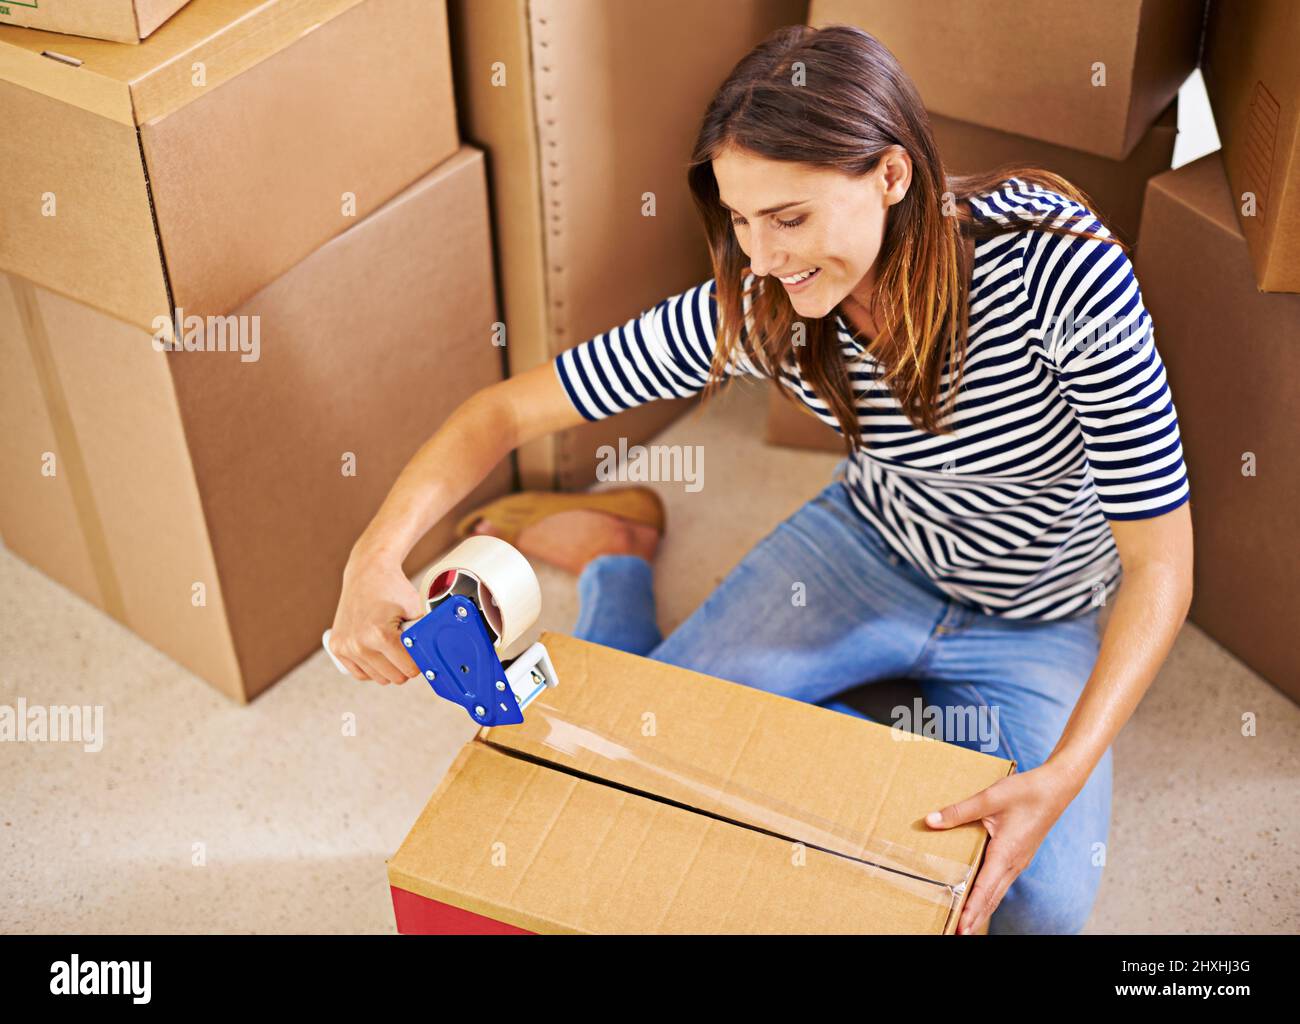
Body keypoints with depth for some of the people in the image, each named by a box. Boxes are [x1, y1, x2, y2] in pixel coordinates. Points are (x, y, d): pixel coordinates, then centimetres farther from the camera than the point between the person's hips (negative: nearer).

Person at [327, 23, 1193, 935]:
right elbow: (513, 408, -17)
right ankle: (612, 554, 23)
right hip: (867, 546, 1)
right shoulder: (753, 309, -24)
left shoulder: (1064, 272, -34)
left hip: (1038, 622, -1)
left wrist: (1060, 781, -38)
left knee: (1041, 906, -19)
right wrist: (378, 552, -33)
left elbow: (1160, 565, -27)